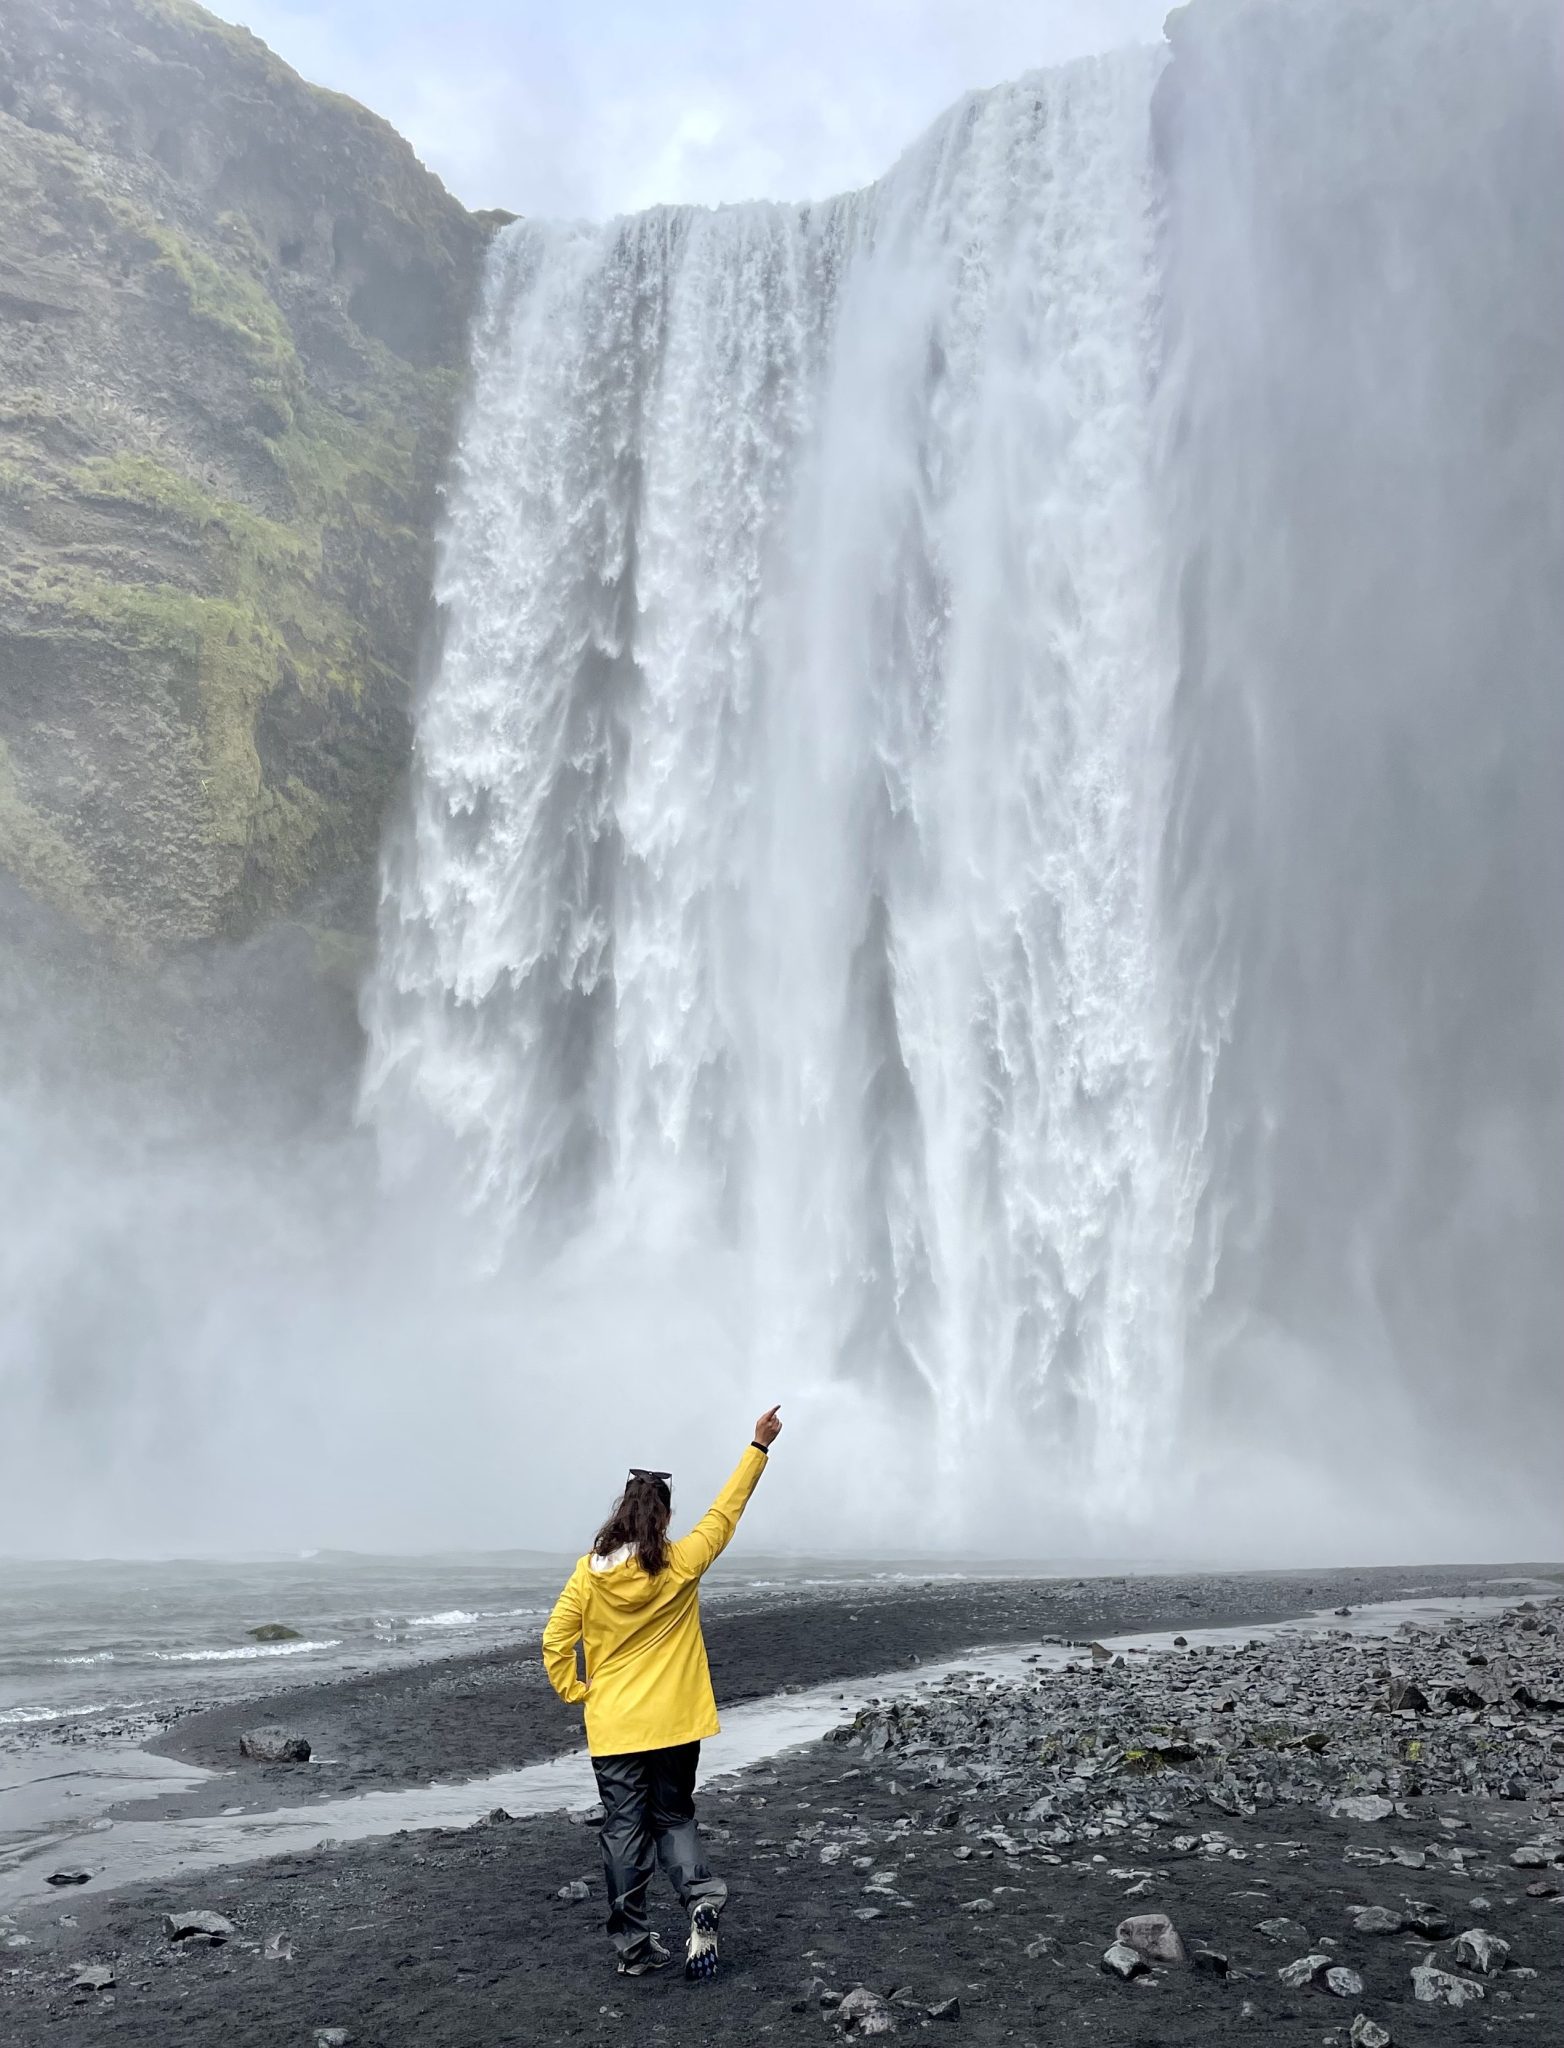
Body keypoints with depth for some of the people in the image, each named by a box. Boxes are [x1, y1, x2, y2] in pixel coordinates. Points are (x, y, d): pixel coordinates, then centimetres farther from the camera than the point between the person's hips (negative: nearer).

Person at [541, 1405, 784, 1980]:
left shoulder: (589, 1573, -8)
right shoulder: (681, 1565, -10)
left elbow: (555, 1641, -6)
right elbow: (725, 1512, -1)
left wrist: (573, 1692, 8)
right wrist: (759, 1446, 5)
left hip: (612, 1725, 0)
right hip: (674, 1722, 0)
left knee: (624, 1830, 9)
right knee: (674, 1818, 15)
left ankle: (634, 1947, 12)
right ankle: (700, 1900, -9)